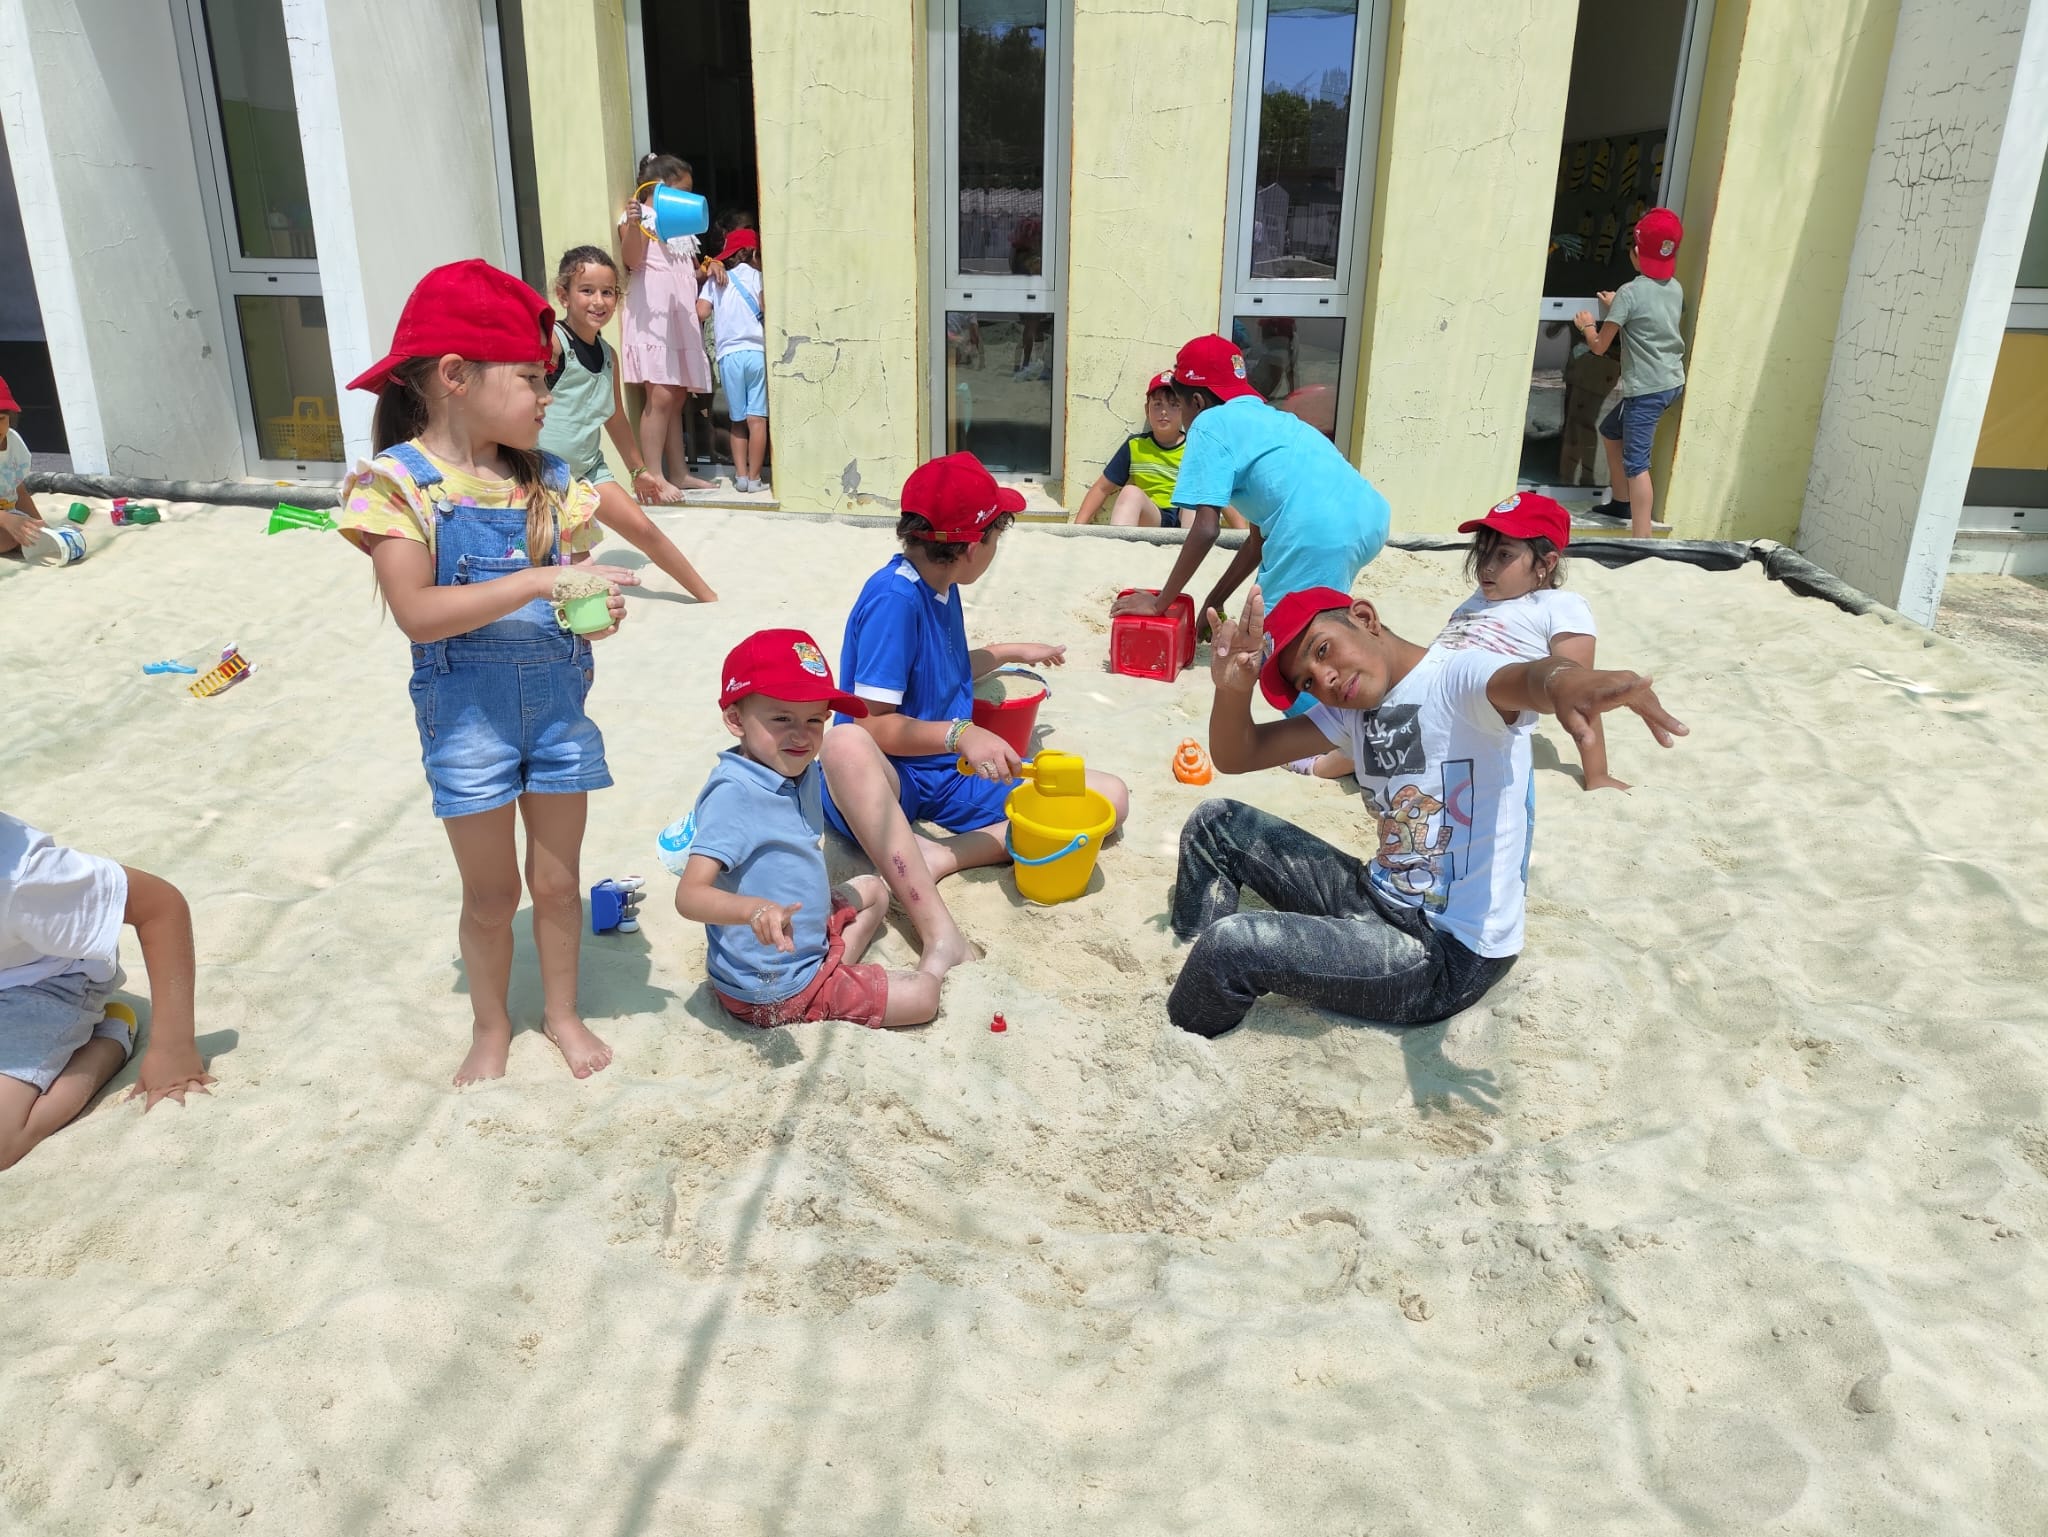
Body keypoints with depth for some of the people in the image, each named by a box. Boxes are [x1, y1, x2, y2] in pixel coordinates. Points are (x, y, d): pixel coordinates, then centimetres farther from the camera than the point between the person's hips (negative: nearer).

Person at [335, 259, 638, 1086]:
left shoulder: (547, 479, 0)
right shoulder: (396, 480, -13)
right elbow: (418, 612, -23)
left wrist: (598, 610, -17)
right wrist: (540, 582, -29)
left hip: (557, 699, 4)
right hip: (468, 709, -3)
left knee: (556, 878, 14)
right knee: (491, 891, 11)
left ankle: (562, 1011, 36)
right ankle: (490, 1027, 34)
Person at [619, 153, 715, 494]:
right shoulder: (639, 215, 1)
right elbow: (633, 261, -12)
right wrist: (632, 226, -27)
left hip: (681, 316, 8)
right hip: (653, 314, -8)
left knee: (677, 396, 7)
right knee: (660, 396, -17)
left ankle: (679, 473, 9)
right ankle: (652, 476, -17)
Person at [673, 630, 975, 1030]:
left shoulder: (803, 774, 0)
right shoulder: (733, 794, -27)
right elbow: (690, 895, -33)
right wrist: (755, 909, -49)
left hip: (810, 947, 10)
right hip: (773, 993, -10)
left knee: (871, 889, 31)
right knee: (921, 997, -9)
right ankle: (936, 964, 23)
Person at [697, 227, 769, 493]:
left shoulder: (716, 280, 11)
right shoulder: (757, 276, 5)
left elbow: (701, 312, -1)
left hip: (728, 355, 2)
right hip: (757, 352, -2)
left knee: (738, 420, 11)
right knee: (757, 419, -2)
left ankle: (741, 475, 7)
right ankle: (754, 478, -4)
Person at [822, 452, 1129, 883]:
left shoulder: (941, 584, 7)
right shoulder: (894, 597, -18)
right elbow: (871, 724, -23)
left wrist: (1013, 651, 34)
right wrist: (961, 734, -35)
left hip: (952, 772, 8)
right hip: (891, 775, -8)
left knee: (1111, 797, -7)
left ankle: (940, 858, -23)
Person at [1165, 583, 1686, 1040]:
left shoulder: (1456, 680, -17)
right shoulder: (1350, 708, 6)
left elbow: (1521, 680, -41)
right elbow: (1236, 756, 1)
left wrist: (1562, 682, -67)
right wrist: (1234, 687, -22)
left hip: (1451, 956, -8)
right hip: (1380, 901, 8)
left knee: (1231, 943, -23)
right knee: (1216, 823, 7)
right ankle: (1198, 981, 17)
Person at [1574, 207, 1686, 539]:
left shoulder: (1629, 292, -13)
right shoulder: (1676, 289, 8)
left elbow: (1600, 346, -8)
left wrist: (1587, 325, 12)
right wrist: (1617, 308, 30)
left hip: (1647, 388, -9)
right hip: (1672, 383, 9)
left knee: (1636, 462, -11)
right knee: (1612, 430, 27)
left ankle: (1642, 540, -16)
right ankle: (1620, 502, 37)